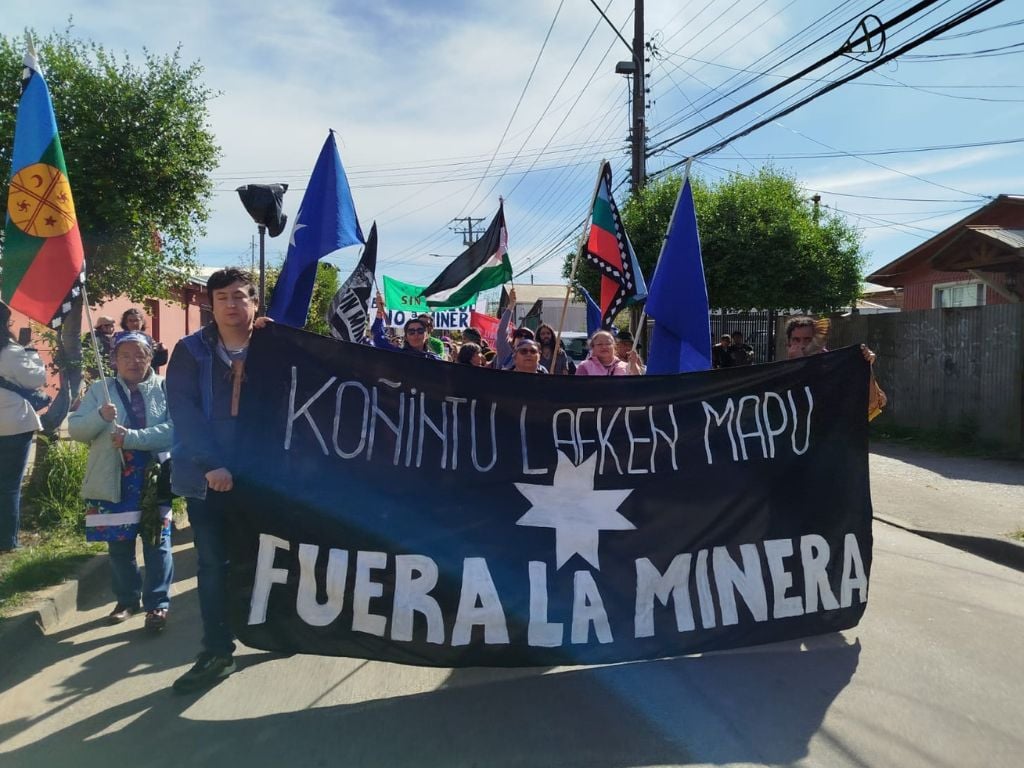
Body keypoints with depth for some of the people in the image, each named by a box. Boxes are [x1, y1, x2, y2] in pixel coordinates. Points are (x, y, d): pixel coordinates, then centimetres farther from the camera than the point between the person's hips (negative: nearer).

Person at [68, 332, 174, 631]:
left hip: (154, 478, -3)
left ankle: (157, 603, 12)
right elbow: (75, 429, 1)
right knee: (119, 546, 14)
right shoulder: (99, 390, 6)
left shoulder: (165, 388, -2)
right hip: (113, 481, 3)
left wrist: (132, 437, -23)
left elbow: (173, 429, -14)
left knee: (156, 543, 3)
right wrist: (100, 416, -18)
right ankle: (127, 600, 31)